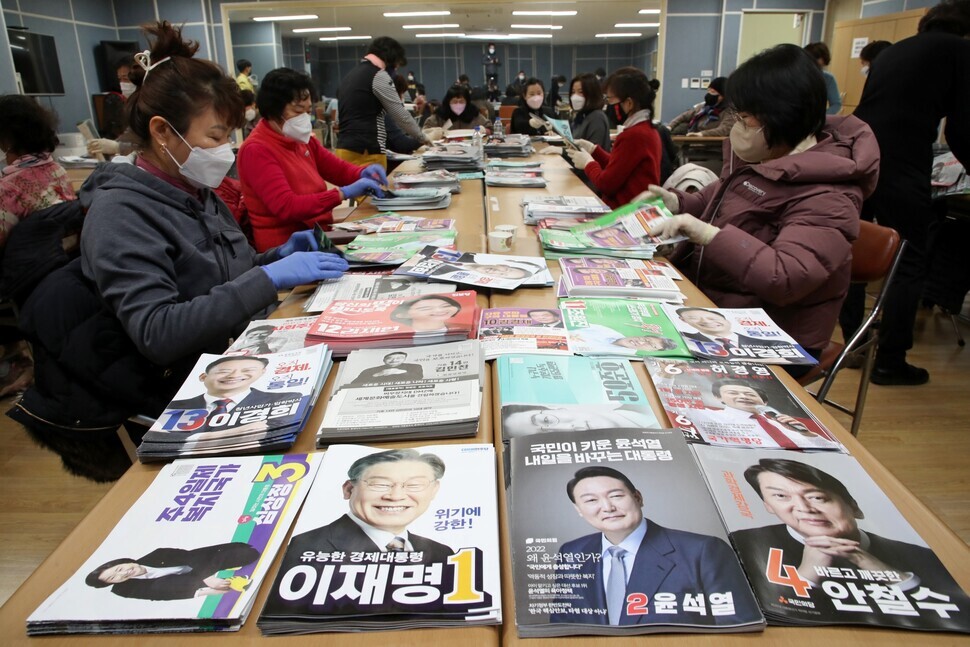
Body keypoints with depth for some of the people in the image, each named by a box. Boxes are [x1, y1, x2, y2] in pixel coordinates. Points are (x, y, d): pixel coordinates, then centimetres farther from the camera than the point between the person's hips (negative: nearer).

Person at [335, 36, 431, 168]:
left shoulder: (350, 76, 20)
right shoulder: (378, 76, -6)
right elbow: (400, 115, -5)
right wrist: (422, 137, 10)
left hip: (344, 149, 9)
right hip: (366, 152, -9)